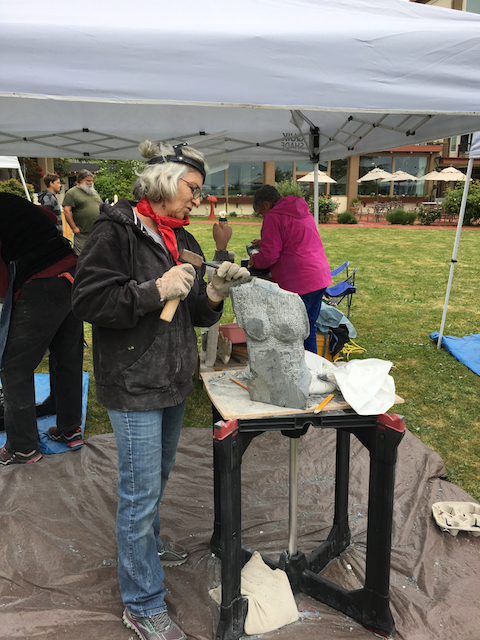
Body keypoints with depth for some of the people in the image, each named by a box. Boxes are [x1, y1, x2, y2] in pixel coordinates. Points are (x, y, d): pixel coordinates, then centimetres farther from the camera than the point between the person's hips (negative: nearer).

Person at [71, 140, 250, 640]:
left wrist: (214, 292, -10)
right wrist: (155, 290, -24)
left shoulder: (181, 240, 11)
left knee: (157, 475, 24)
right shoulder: (116, 230, -12)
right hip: (133, 384, -8)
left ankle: (145, 546, 50)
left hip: (173, 379, 8)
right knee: (140, 490, 2)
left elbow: (195, 315, 11)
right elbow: (88, 300, -20)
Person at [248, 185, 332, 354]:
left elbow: (269, 255, -14)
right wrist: (265, 242, 32)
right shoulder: (303, 211, 19)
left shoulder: (273, 217, -9)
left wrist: (254, 260, 6)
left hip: (300, 282, -9)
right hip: (321, 276, 9)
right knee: (309, 328, 18)